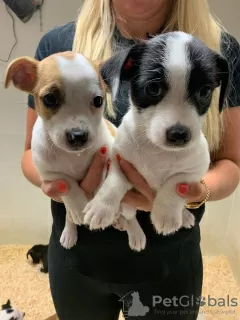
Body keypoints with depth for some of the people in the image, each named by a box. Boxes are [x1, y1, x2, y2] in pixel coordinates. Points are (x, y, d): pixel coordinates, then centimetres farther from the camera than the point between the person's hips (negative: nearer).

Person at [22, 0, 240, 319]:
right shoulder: (58, 44, -7)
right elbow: (33, 150, 0)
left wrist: (199, 189, -26)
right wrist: (50, 177, -24)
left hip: (168, 263, 0)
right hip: (75, 258, 2)